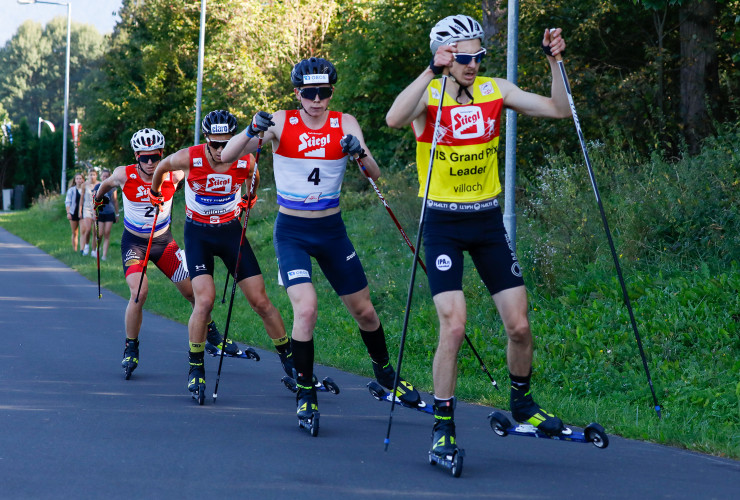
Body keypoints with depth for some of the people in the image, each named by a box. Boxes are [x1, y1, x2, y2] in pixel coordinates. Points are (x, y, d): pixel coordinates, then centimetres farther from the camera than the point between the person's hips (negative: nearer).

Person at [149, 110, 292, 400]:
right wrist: (155, 193, 20)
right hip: (198, 233, -2)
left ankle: (288, 359, 14)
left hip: (231, 231, 2)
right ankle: (196, 369, -5)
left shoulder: (246, 162, -14)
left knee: (260, 301, -1)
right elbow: (162, 167, 5)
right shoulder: (189, 158, -19)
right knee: (205, 300, -20)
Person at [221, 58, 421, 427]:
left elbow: (374, 175, -12)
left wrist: (360, 153, -33)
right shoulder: (281, 123, -7)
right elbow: (226, 157, -14)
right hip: (292, 232, -2)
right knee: (306, 308, -21)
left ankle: (385, 374, 37)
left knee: (365, 312, 10)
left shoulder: (345, 124, -3)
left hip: (331, 230, 2)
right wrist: (252, 131, -33)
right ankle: (304, 393, -6)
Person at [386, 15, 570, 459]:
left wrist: (555, 61, -13)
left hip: (488, 221, 4)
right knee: (454, 327, -15)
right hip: (443, 223, -4)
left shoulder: (495, 91, 1)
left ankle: (522, 404, 27)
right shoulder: (429, 94, -11)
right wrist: (434, 71, -40)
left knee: (519, 326, 3)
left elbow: (559, 110, -2)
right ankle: (443, 425, -1)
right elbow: (394, 119, -34)